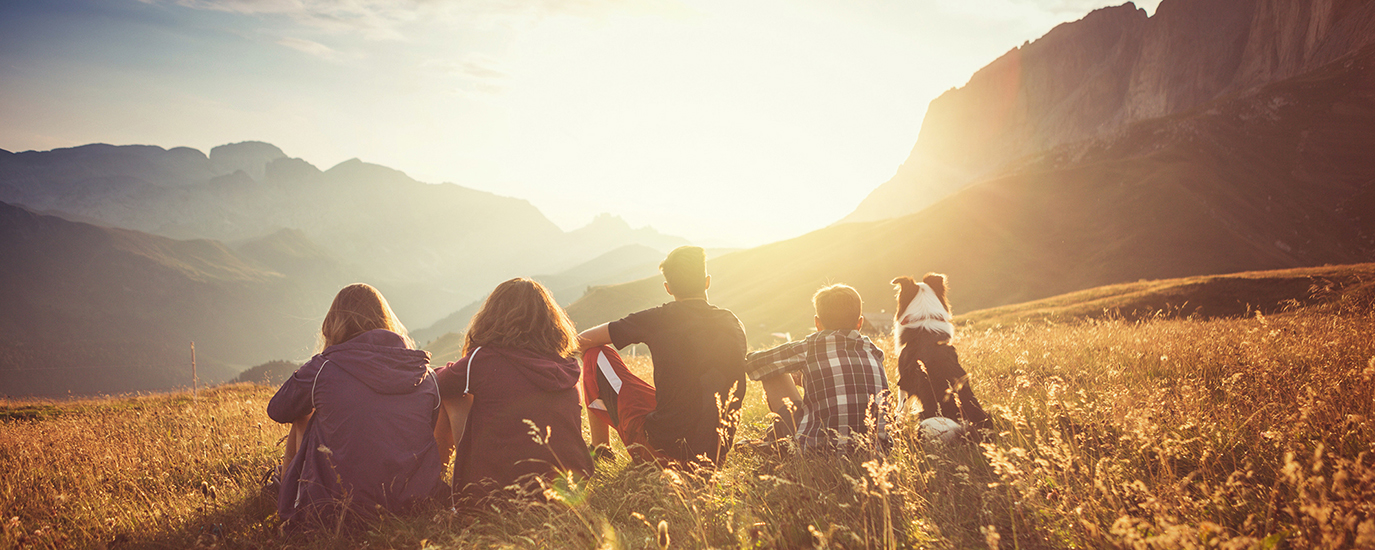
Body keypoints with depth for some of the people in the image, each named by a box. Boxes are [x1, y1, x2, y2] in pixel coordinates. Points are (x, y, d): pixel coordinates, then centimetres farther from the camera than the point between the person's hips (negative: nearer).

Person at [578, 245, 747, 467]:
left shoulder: (659, 319, -7)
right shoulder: (736, 325, 4)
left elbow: (581, 341, 1)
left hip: (663, 447, -5)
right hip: (717, 455, 5)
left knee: (595, 355, 10)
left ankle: (599, 450, 20)